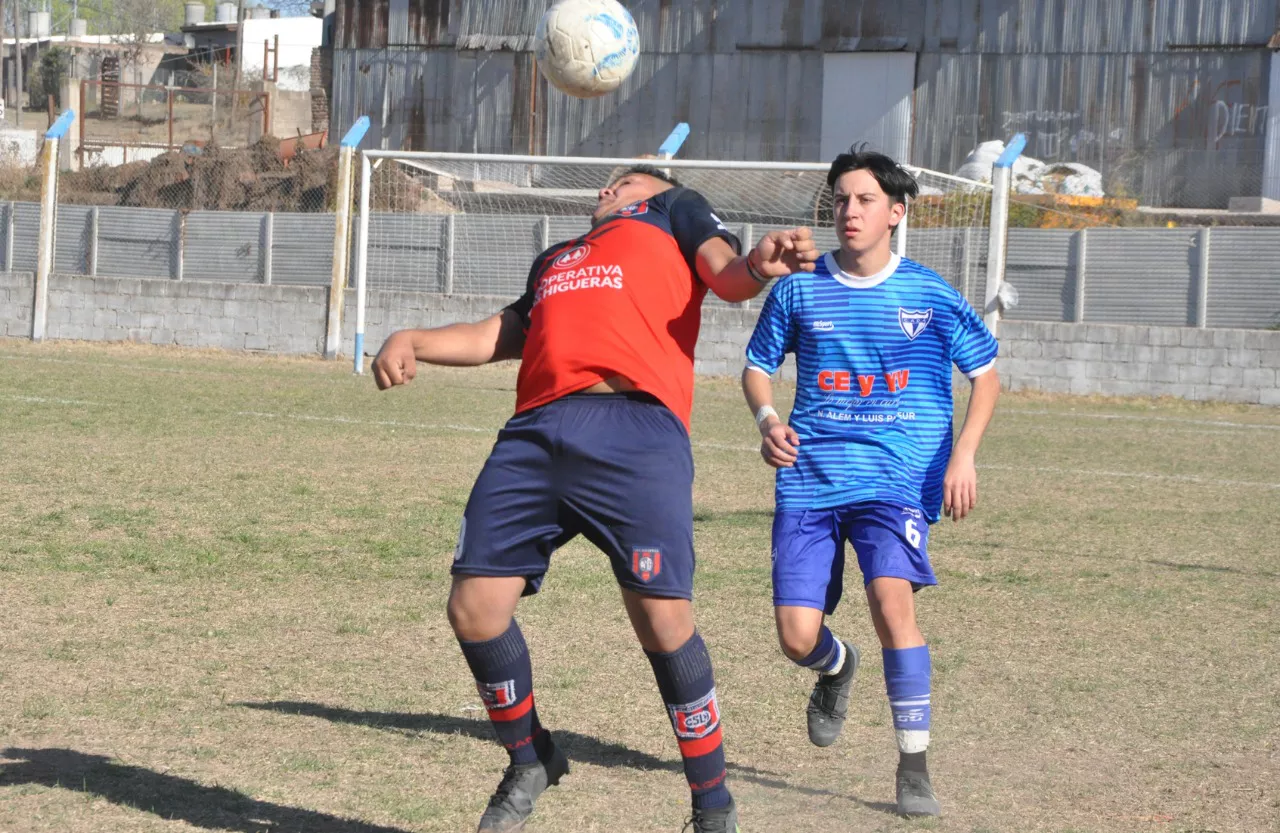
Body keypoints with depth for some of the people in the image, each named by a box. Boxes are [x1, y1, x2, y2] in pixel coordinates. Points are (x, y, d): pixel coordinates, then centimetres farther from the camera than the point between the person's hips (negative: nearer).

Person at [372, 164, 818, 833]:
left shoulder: (674, 209, 25)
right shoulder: (556, 258, 39)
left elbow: (726, 275, 8)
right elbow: (499, 336, 33)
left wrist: (758, 267, -15)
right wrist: (412, 341, 16)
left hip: (636, 429, -5)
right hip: (535, 432, 5)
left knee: (662, 617, -16)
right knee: (473, 608, -4)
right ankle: (529, 762, 21)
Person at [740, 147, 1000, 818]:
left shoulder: (931, 296, 1)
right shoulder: (798, 290, 4)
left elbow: (985, 374, 11)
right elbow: (757, 367, 15)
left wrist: (963, 455, -2)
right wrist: (767, 421, -6)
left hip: (899, 478, -2)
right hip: (811, 478, 2)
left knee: (891, 595, -26)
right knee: (797, 638, -6)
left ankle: (914, 766, -13)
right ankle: (837, 668, 35)